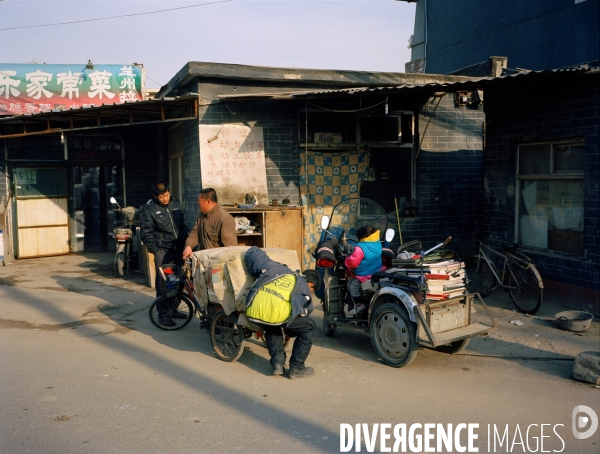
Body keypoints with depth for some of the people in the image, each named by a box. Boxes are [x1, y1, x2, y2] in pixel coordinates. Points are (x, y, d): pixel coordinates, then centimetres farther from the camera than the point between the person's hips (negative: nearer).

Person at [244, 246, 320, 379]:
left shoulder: (275, 268, 32)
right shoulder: (304, 288, 25)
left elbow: (253, 252, 33)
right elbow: (306, 311, 35)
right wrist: (290, 331, 52)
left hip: (253, 313, 5)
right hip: (276, 313, -5)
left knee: (271, 327, 39)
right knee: (309, 327, 20)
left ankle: (277, 364, 30)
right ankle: (296, 368, 22)